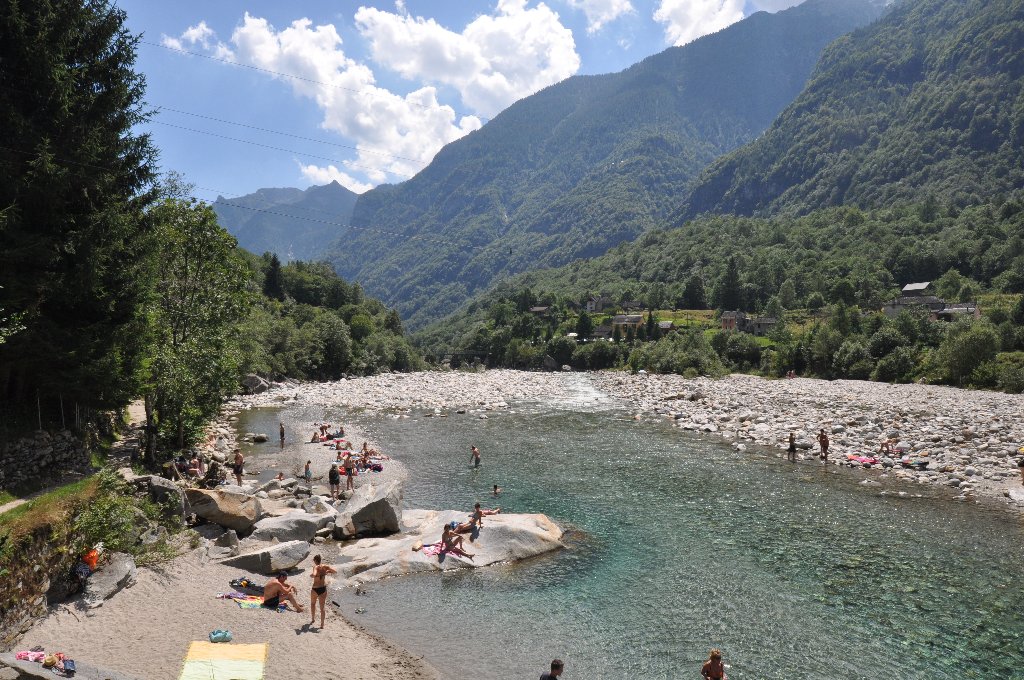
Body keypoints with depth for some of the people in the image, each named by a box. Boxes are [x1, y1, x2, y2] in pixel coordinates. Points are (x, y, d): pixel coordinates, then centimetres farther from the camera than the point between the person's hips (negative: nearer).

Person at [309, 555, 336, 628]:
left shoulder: (315, 567, -13)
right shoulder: (325, 566, -3)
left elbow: (314, 575, -32)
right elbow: (335, 572, -6)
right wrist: (327, 572, 4)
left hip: (315, 589, -3)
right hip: (323, 589, 3)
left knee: (313, 603, 26)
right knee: (322, 606, 9)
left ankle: (313, 619, 37)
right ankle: (322, 624, 6)